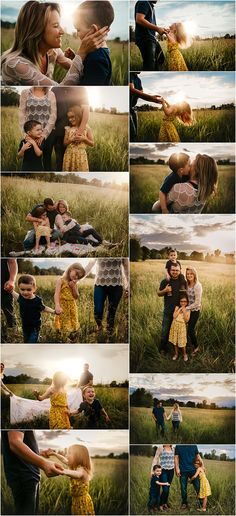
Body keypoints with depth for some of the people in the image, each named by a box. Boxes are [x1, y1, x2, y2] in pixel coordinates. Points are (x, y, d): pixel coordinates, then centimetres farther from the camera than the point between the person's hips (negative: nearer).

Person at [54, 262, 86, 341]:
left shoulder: (74, 284, 12)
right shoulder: (61, 280, -6)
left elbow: (76, 297, 8)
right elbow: (57, 294, -17)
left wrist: (74, 287, -7)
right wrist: (57, 306, -31)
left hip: (72, 308, 6)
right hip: (63, 307, -6)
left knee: (74, 327, 8)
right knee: (64, 328, -5)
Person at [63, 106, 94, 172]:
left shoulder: (86, 128, 0)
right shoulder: (68, 129, 4)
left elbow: (92, 144, 0)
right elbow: (65, 143, 6)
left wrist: (84, 139, -16)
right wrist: (71, 140, -14)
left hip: (81, 155, -2)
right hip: (69, 155, 2)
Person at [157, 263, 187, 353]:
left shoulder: (183, 282, 0)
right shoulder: (165, 281, -5)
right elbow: (159, 294, 4)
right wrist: (165, 290, -17)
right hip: (168, 311, -1)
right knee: (165, 330, 4)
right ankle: (163, 348, 18)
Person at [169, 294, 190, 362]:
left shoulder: (187, 310, -4)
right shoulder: (177, 307, 0)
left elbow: (186, 320, -12)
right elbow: (174, 316, -11)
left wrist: (184, 312, -20)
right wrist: (179, 310, -14)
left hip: (182, 326, -2)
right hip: (175, 325, 2)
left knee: (182, 341, -1)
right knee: (175, 340, 9)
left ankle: (184, 354, 20)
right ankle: (176, 354, 26)